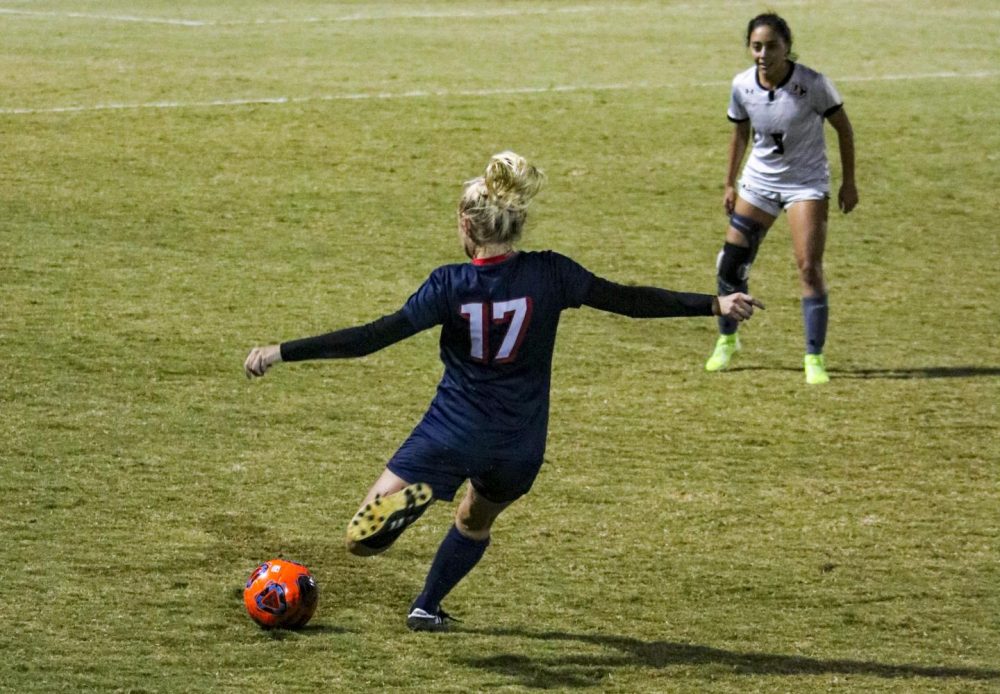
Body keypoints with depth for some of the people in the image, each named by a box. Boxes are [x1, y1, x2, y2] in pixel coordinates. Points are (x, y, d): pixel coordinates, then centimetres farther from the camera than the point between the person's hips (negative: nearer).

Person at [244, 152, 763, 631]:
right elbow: (628, 300, -5)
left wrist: (281, 354, -13)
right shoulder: (548, 275, -8)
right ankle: (427, 608, 35)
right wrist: (715, 305, 2)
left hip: (451, 435, -3)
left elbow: (374, 337, -16)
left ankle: (408, 502, -31)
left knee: (361, 540, -2)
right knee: (475, 524, 35)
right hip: (519, 447, 3)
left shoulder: (449, 285, -12)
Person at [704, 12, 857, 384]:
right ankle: (726, 340, 26)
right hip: (758, 182, 4)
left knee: (809, 267, -14)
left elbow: (843, 127, -7)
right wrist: (729, 184, 12)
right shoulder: (742, 85, -10)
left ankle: (814, 358, -5)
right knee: (731, 264, 2)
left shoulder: (812, 84, -21)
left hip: (806, 183, -4)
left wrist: (849, 182, -5)